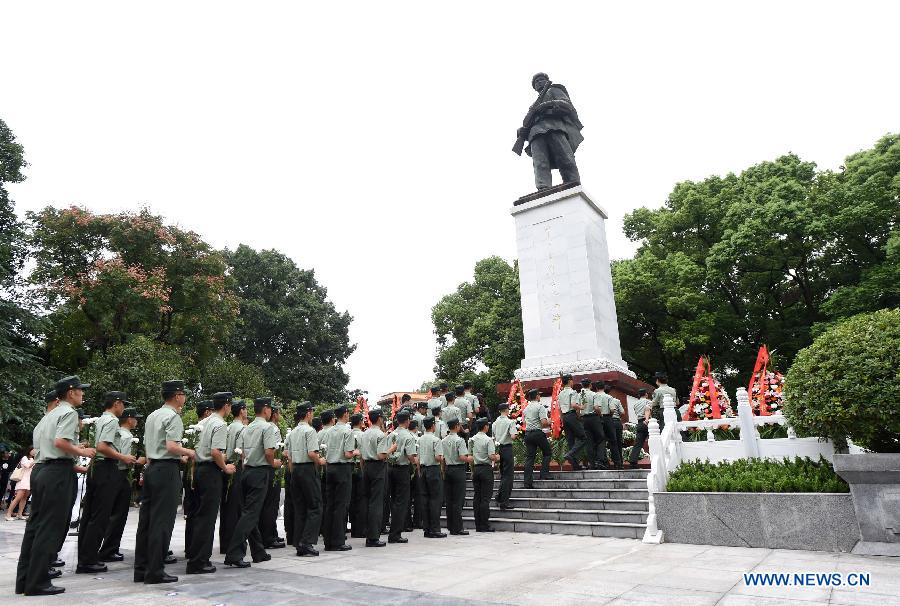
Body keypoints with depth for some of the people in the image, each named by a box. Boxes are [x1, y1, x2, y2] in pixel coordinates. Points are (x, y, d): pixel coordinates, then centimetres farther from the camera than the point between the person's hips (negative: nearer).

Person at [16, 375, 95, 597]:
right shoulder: (69, 412, -8)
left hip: (42, 471, 9)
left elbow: (37, 446, 22)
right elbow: (60, 441, -23)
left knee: (35, 525, 12)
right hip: (58, 473, -9)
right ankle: (38, 582, 0)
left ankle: (24, 580, 18)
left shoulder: (50, 415, 20)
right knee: (50, 527, -4)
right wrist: (82, 452, -9)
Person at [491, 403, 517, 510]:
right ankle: (504, 502, 0)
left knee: (503, 474, 19)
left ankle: (499, 498, 22)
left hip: (498, 448, 6)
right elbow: (513, 436, -19)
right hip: (507, 448, -6)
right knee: (508, 475, 0)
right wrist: (516, 431, -1)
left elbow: (493, 437, 8)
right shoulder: (510, 422, -10)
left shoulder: (495, 422, 7)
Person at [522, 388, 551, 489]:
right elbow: (544, 422, -17)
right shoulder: (540, 406, -8)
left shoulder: (526, 408, 14)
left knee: (529, 457, 5)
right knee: (547, 453, 15)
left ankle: (528, 482, 2)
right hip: (538, 433, -6)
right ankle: (544, 474, 8)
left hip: (527, 433, 6)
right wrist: (549, 421, 5)